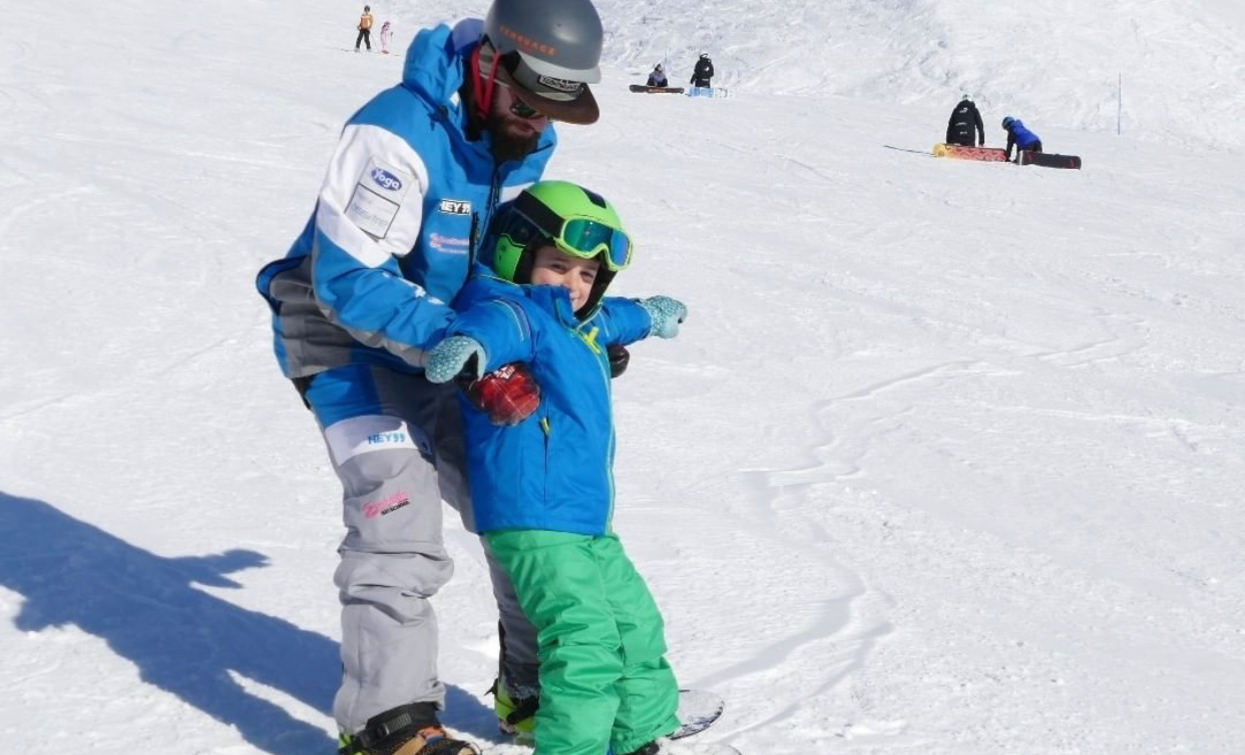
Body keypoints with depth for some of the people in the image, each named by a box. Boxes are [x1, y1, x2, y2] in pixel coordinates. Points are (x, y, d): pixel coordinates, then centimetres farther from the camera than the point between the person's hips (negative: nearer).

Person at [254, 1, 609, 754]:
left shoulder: (529, 142, -3)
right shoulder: (398, 132, -29)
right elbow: (347, 281, -29)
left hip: (439, 344, 8)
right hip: (349, 338, -7)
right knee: (397, 509, -19)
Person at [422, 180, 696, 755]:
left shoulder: (582, 324, 16)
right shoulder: (519, 314, -13)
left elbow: (610, 318, 40)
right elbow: (498, 321, -38)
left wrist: (651, 315, 60)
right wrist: (471, 344, -61)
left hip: (590, 523, 11)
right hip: (533, 520, -11)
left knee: (636, 625, 24)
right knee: (586, 638, -21)